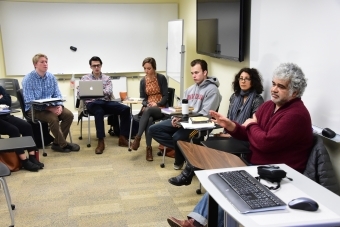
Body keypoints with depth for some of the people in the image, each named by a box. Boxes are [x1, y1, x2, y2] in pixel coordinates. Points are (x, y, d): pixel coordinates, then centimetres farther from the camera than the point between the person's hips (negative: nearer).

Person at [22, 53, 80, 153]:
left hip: (51, 105, 6)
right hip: (34, 108, -6)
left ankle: (57, 143, -7)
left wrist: (59, 105, -17)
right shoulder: (28, 79, -14)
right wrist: (49, 108, -28)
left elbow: (57, 94, 6)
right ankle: (63, 144, -13)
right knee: (53, 118, -31)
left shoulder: (51, 77, 2)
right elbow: (30, 102, -19)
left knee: (69, 115, -17)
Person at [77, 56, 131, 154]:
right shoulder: (85, 78, 16)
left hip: (106, 102, 3)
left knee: (126, 109, -23)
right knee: (99, 112, -40)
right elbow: (79, 93, 4)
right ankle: (101, 141, -37)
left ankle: (123, 137, -19)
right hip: (92, 103, -2)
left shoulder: (107, 78, 17)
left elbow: (108, 92, -1)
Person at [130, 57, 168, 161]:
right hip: (148, 108, 2)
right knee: (149, 119, -34)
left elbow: (165, 96, -5)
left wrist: (157, 104, -21)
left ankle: (137, 137, -34)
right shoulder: (143, 81, 10)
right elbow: (142, 98, 9)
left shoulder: (161, 78, -2)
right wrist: (147, 104, -13)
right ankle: (148, 148, -35)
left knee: (147, 111, -37)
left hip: (161, 108, -2)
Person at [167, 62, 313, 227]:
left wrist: (252, 125, -8)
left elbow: (266, 142, -27)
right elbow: (249, 135, 9)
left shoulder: (296, 115, -22)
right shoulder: (268, 105, 7)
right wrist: (230, 126, -11)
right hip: (257, 166, 9)